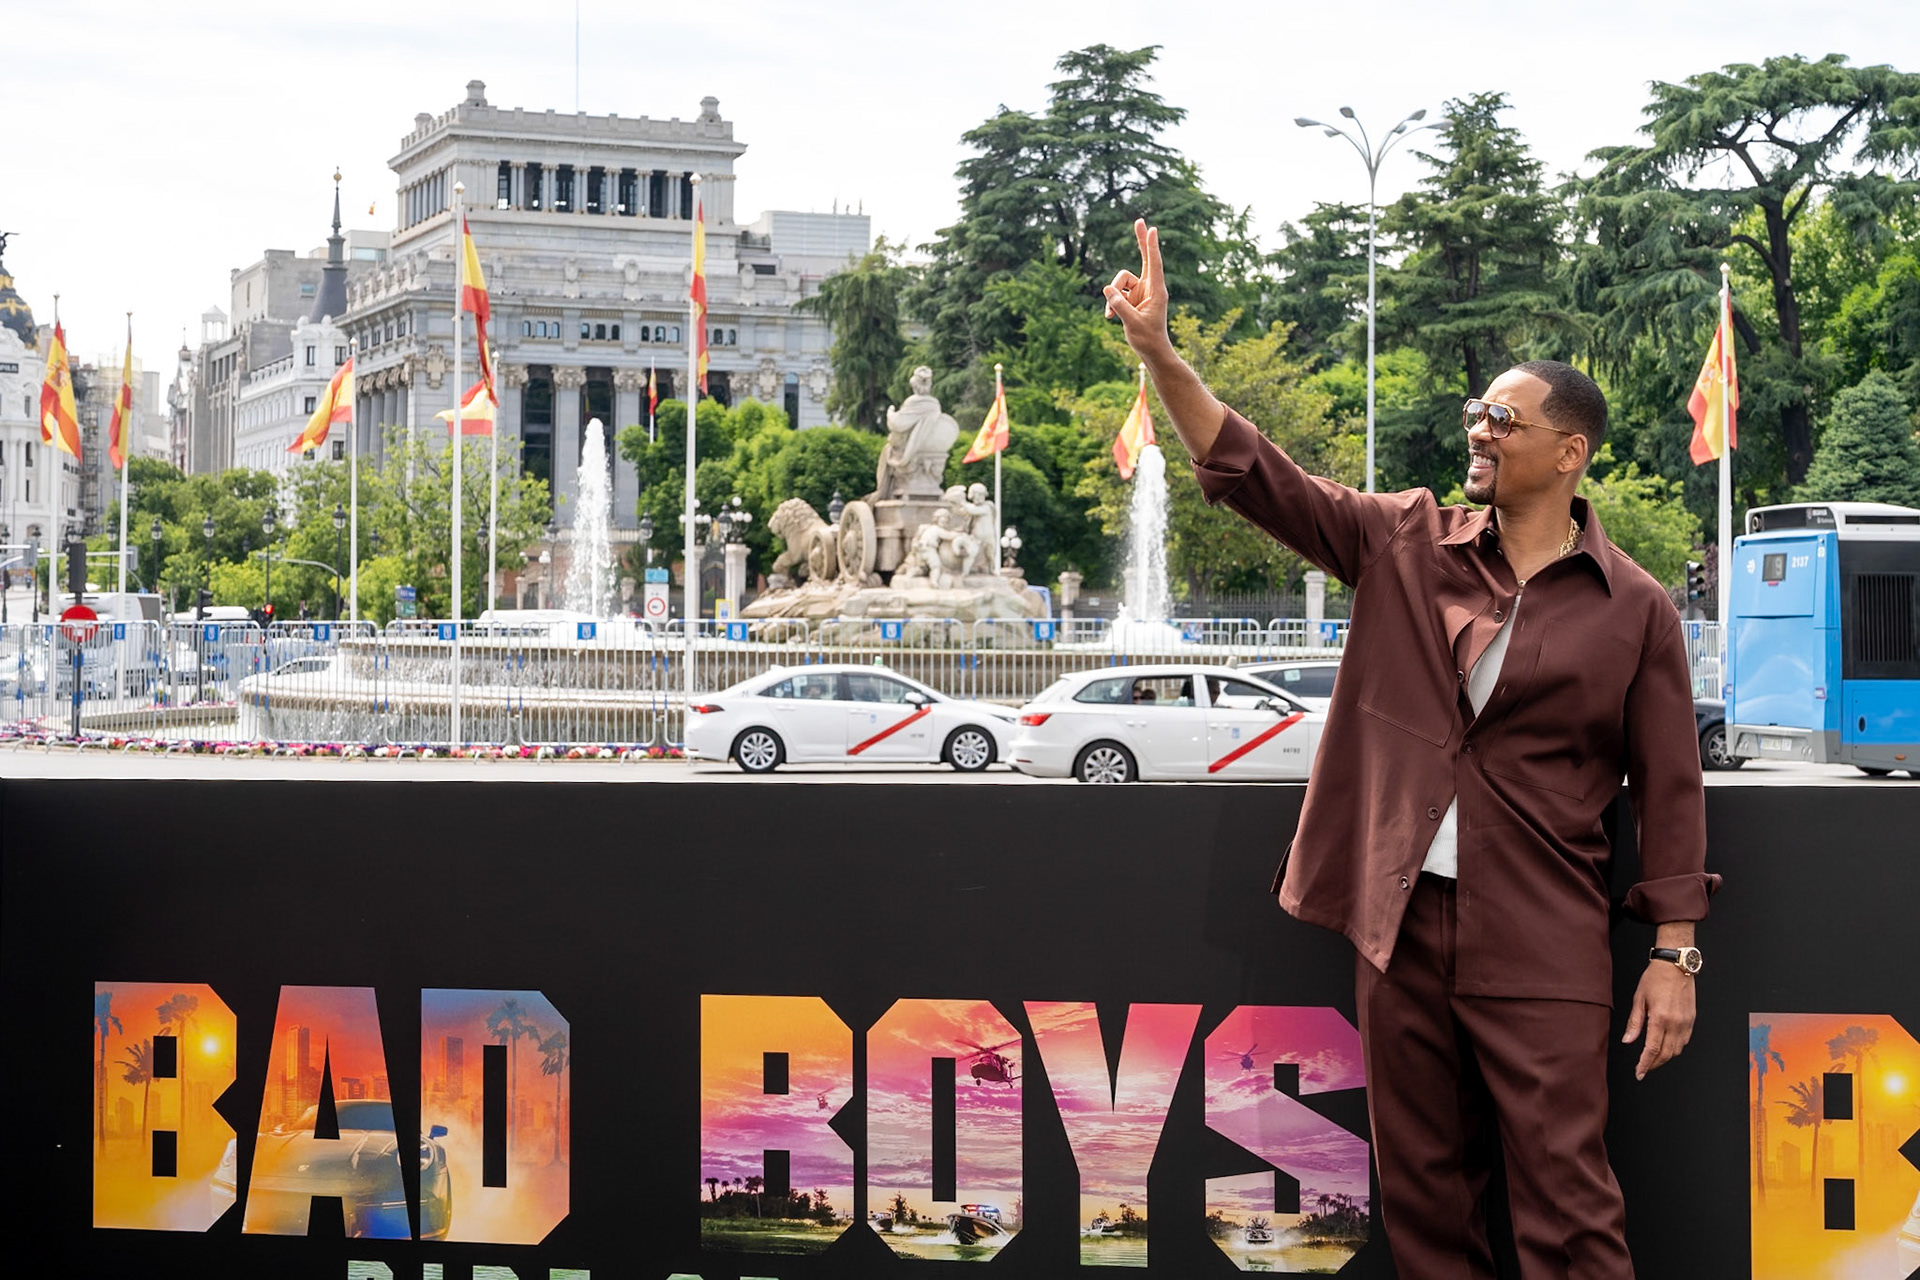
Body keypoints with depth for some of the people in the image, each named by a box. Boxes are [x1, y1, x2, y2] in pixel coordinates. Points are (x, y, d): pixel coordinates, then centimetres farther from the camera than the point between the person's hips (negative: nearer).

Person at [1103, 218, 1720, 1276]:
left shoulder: (1632, 608, -1)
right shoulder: (1405, 543, 6)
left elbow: (1669, 791, 0)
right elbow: (1250, 473, 1)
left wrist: (1673, 953, -4)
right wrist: (1157, 351, -9)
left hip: (1542, 949, -3)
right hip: (1399, 922, 3)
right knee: (1422, 1192, 13)